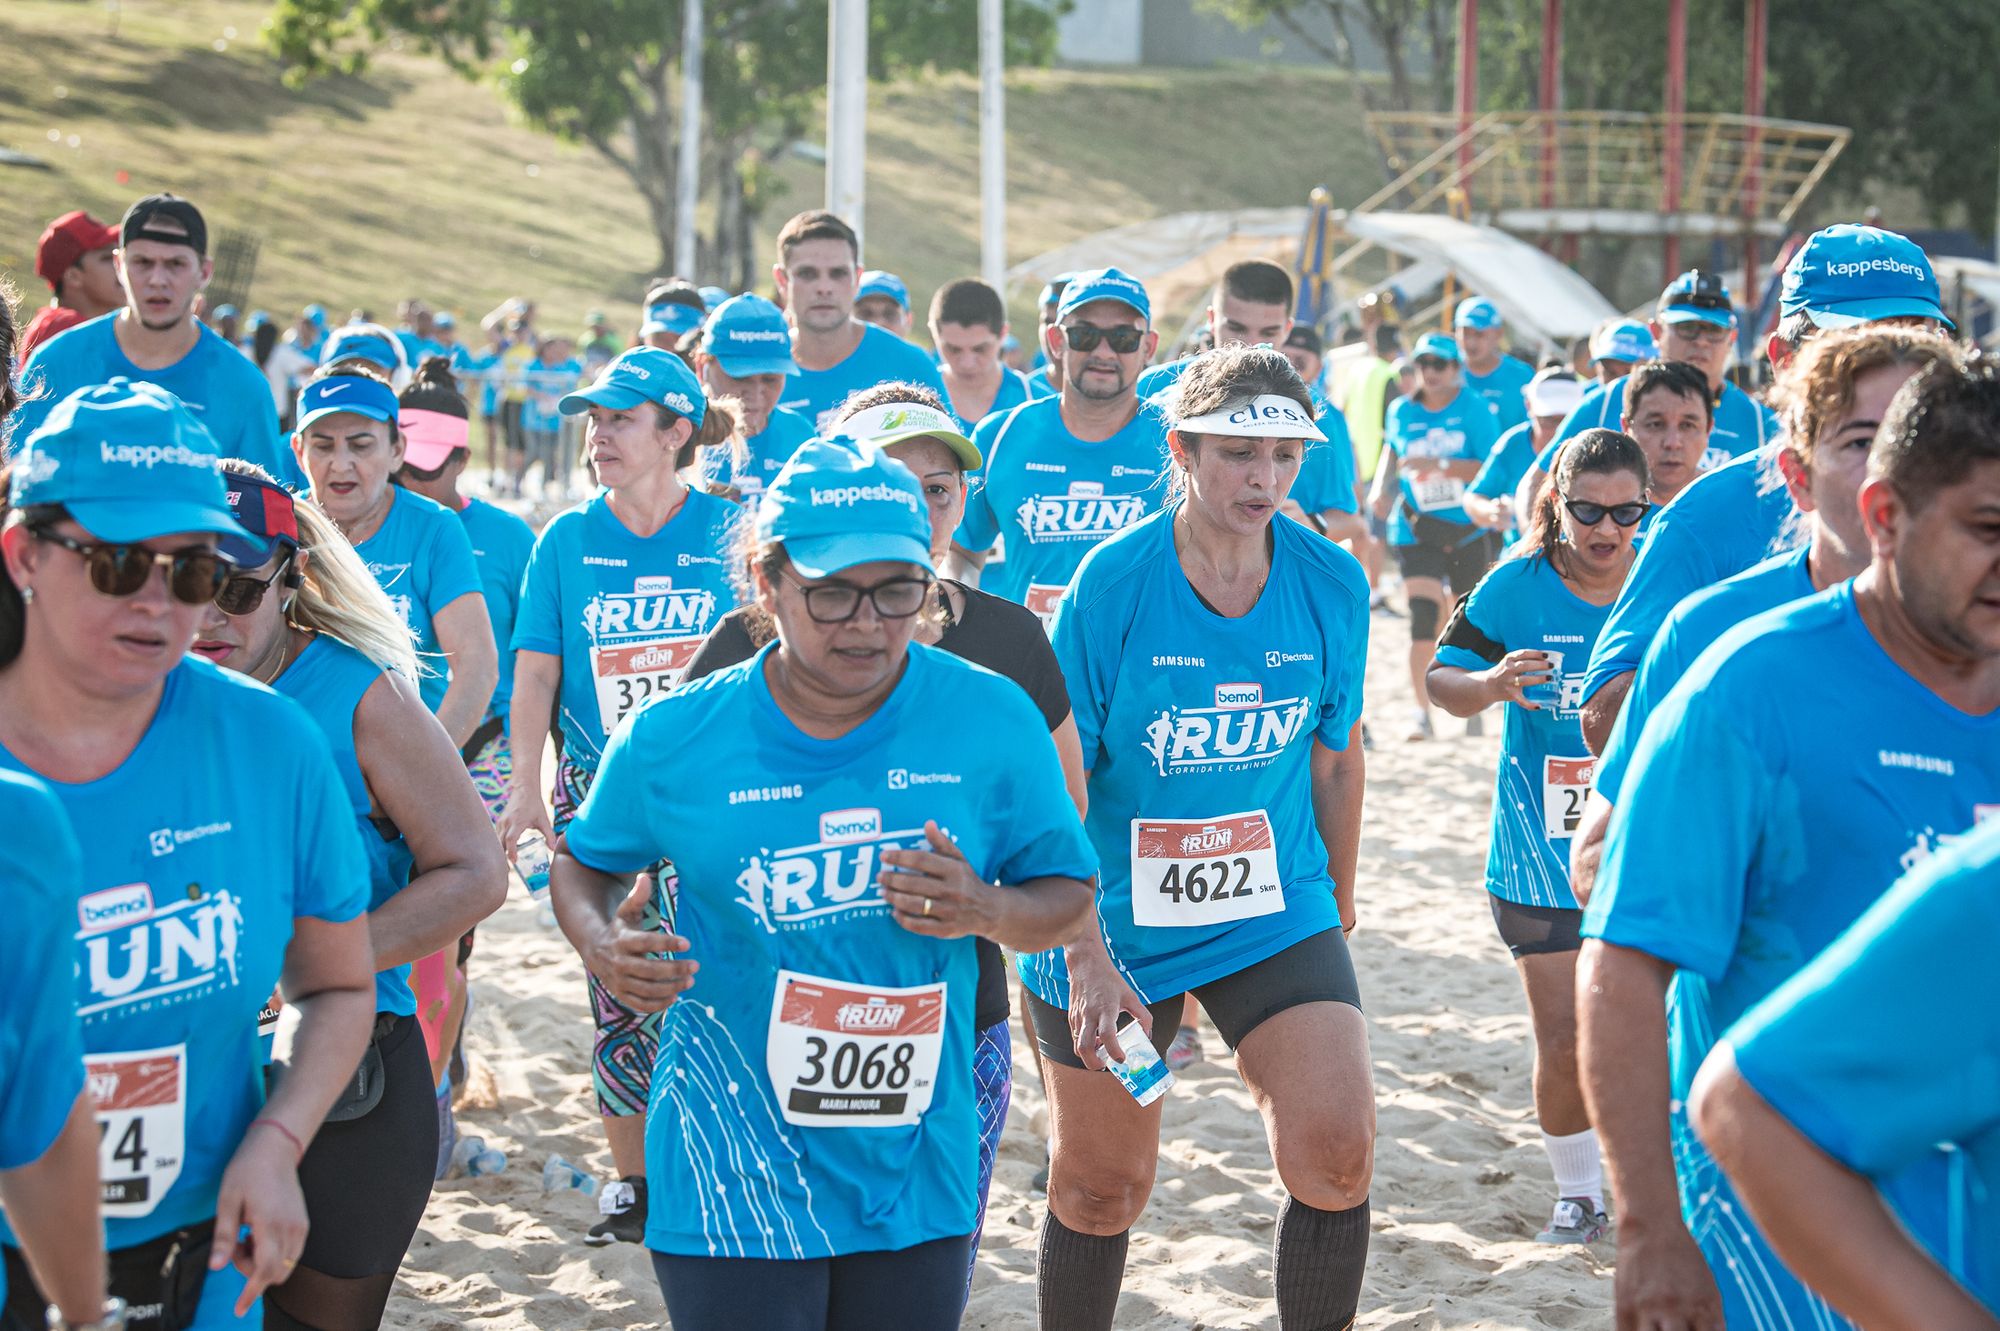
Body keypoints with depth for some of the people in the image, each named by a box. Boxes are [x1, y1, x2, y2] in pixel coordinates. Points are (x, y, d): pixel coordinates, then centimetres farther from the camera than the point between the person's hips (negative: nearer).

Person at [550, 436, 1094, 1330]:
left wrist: (988, 911, -16)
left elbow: (1068, 893, 5)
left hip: (918, 1179, 2)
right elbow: (585, 860, 12)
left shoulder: (993, 721, -4)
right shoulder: (675, 739, -5)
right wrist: (601, 944, -9)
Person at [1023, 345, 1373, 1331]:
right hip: (1113, 917, -2)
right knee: (1100, 1189, 10)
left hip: (1276, 915, 2)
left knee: (1337, 1154, -14)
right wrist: (1086, 957, -19)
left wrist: (1339, 899, 19)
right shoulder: (1114, 581, -15)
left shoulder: (1332, 583, -5)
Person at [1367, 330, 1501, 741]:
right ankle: (1422, 711, -12)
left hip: (1468, 530, -1)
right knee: (1423, 616, -15)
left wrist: (1440, 465, -26)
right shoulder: (1402, 411, 2)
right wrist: (1381, 487, 5)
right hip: (1417, 531, 1)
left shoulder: (1473, 408, -8)